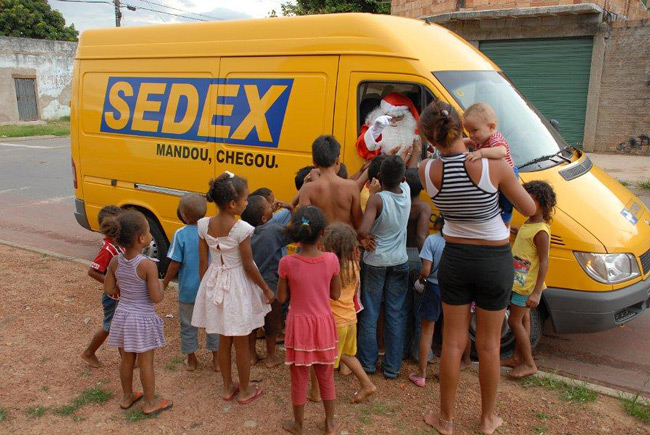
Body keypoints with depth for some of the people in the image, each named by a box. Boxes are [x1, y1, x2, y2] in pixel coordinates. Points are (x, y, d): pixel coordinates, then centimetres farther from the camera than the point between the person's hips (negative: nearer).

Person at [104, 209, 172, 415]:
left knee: (127, 359, 21)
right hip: (143, 319, -6)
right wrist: (161, 288, -3)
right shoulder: (148, 265, -25)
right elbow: (156, 298, -23)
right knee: (146, 362, 9)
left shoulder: (115, 262, -7)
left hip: (122, 315, 6)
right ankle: (151, 402, 24)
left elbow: (108, 290, 2)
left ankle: (127, 397, 38)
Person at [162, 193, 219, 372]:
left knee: (188, 325, 17)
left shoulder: (180, 234, -16)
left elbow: (175, 264, -13)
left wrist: (165, 283, 2)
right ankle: (216, 360, 26)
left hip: (188, 290, -2)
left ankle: (191, 360, 31)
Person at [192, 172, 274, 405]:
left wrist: (205, 287, 15)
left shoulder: (204, 225, -6)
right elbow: (248, 266, -15)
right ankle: (245, 391, 29)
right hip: (238, 288, -5)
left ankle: (228, 387, 36)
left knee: (223, 340, 21)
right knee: (241, 343, 12)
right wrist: (266, 289, -2)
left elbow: (203, 261, 1)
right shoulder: (241, 229, -22)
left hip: (214, 285, 5)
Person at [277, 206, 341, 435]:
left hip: (299, 324, -1)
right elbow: (335, 294, -3)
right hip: (323, 323, 2)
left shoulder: (287, 263, -18)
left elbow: (281, 297, -6)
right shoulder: (331, 260, -14)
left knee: (299, 378, 16)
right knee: (326, 376, 20)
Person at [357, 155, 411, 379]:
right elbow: (402, 177, 19)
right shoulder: (406, 192, -7)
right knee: (396, 314, 10)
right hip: (400, 262, 4)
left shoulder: (377, 199, -21)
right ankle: (392, 366, 17)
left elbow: (363, 230, -32)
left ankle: (368, 362, 21)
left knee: (369, 313, 11)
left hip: (374, 262, -3)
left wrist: (363, 240, -13)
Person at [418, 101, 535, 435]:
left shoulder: (428, 171, -13)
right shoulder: (493, 166, -20)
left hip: (455, 259, 2)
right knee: (489, 344, 14)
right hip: (494, 261, -1)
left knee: (453, 341, 14)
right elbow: (529, 210, -6)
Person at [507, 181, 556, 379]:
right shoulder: (528, 224, 5)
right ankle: (520, 356, 32)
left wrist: (536, 292, -27)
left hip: (527, 285, -9)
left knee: (514, 320, -2)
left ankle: (529, 364, 10)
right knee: (522, 319, 18)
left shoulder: (540, 231, -23)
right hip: (519, 281, 9)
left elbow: (544, 263, -24)